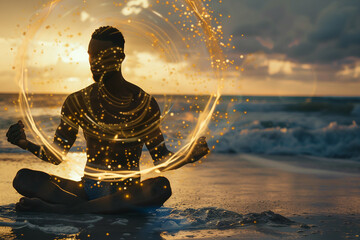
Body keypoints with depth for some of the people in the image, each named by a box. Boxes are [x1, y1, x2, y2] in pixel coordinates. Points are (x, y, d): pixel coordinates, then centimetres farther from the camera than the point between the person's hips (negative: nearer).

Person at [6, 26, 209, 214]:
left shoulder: (145, 104, -3)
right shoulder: (78, 102, 4)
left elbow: (161, 160, 0)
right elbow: (57, 155, 4)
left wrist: (188, 156, -19)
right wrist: (25, 143, -12)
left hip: (126, 192, -1)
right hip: (88, 188, 1)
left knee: (161, 186, -36)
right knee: (23, 178, -18)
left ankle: (55, 208, -31)